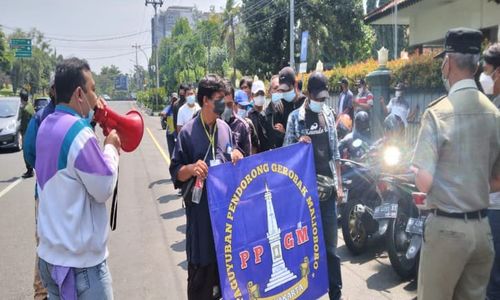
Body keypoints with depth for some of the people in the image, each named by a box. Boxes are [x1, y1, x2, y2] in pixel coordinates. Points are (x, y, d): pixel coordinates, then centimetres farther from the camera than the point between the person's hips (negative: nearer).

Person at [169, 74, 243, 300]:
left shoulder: (225, 128, 6)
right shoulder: (188, 132, -9)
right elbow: (175, 172, -7)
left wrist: (237, 158, -4)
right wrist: (191, 169, -26)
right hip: (200, 208, -5)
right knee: (201, 267, 3)